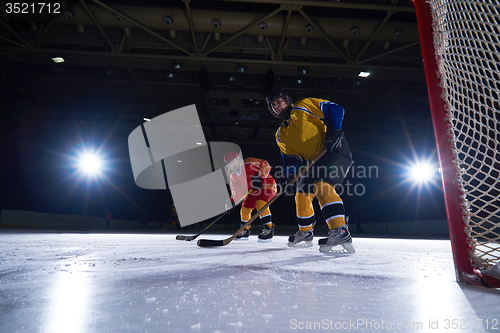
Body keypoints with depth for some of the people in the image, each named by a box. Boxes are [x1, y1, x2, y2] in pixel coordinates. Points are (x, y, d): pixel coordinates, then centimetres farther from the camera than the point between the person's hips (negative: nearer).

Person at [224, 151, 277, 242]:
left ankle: (268, 229, -25)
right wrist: (232, 201, 1)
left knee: (260, 204, -31)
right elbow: (235, 189, 12)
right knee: (245, 209, 4)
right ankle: (245, 231, 24)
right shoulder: (233, 175, 4)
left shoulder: (248, 163, -20)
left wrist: (260, 177, -35)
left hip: (267, 185, -8)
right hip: (253, 190, 8)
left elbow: (265, 165, -24)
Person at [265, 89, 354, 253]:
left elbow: (335, 109, -4)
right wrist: (291, 172, -11)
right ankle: (306, 233, 30)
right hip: (316, 162, 8)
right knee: (302, 195, 11)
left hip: (335, 151, -7)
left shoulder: (305, 106, 0)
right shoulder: (281, 135, 16)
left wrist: (333, 132, -17)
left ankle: (340, 231, -34)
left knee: (322, 185, -31)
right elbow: (290, 156, 10)